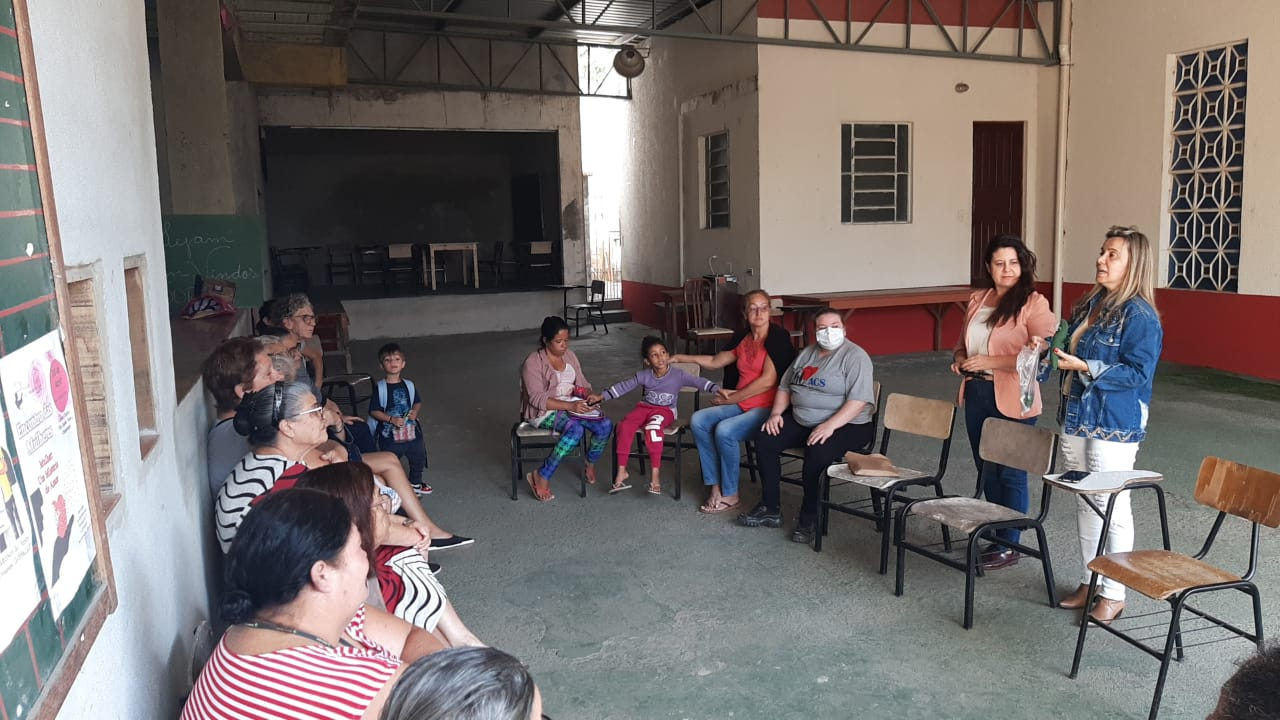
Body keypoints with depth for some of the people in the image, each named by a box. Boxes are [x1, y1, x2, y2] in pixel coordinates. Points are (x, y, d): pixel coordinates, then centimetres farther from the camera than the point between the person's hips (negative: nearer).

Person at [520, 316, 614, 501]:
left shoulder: (569, 355, 9)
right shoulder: (533, 362, -12)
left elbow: (582, 383, 15)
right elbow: (537, 398, -19)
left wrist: (588, 395, -10)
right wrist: (570, 405, -29)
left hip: (573, 405, 6)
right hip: (544, 411, -6)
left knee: (606, 425, -19)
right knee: (576, 429, -37)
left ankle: (590, 465, 8)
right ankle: (541, 477, -27)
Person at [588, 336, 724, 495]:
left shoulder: (678, 375, -6)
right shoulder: (643, 376, 3)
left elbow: (698, 382, -15)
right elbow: (623, 387, 9)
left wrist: (717, 389, -31)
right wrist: (601, 397, 5)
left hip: (666, 410, -3)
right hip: (644, 407, 3)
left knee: (652, 426, -38)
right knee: (625, 425, -26)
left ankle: (655, 473, -35)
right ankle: (621, 471, -20)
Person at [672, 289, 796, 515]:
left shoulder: (778, 337, -11)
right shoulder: (742, 338, 12)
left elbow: (768, 380, -17)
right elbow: (715, 361, 23)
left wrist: (732, 399, -12)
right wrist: (680, 358, 22)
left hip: (767, 407, -7)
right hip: (740, 404, 8)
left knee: (724, 430, -29)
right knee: (698, 420, -13)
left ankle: (729, 495, -10)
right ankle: (715, 486, -10)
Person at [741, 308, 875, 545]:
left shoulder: (855, 356, -11)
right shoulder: (806, 353, 12)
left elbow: (859, 400, -22)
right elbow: (785, 386, 17)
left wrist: (830, 426, -31)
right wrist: (776, 413, 0)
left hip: (846, 424, -7)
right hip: (801, 420, 7)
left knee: (817, 451, -34)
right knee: (764, 439, -10)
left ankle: (808, 518, -15)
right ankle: (771, 509, -3)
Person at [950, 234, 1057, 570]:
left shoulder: (1034, 303, -9)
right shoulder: (977, 300, 10)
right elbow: (962, 344, 22)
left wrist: (990, 362, -22)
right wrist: (960, 360, -1)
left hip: (1012, 400, -7)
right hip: (976, 394, 7)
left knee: (1009, 472, 3)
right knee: (986, 469, 16)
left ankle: (1009, 545, 15)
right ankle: (996, 536, 31)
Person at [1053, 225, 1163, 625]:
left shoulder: (1139, 315, -15)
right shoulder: (1089, 303, 9)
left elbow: (1137, 372, -19)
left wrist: (1086, 368, -24)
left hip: (1114, 426, -8)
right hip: (1077, 418, 8)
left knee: (1111, 506, 1)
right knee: (1084, 503, 16)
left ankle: (1114, 593, 15)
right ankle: (1089, 581, 31)